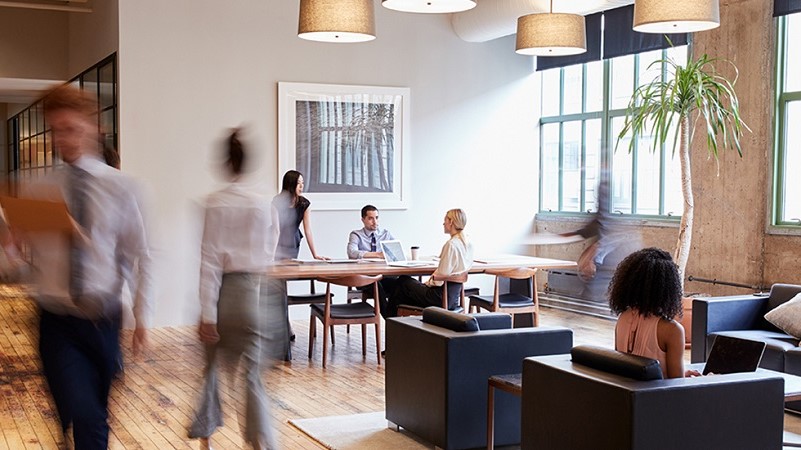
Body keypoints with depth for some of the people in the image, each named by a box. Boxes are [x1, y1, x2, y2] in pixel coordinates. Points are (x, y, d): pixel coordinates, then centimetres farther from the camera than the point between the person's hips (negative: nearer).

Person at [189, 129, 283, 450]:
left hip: (223, 291, -1)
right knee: (252, 375, 6)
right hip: (256, 293, 1)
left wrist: (207, 313, -10)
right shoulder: (264, 204, 0)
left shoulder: (214, 204, -8)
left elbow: (210, 261, -11)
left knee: (211, 367, 18)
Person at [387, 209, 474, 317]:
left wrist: (429, 282, -2)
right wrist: (432, 279, 11)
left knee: (403, 280, 11)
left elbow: (443, 275, -21)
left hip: (442, 297, -9)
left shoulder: (451, 244, -22)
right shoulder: (468, 244, 6)